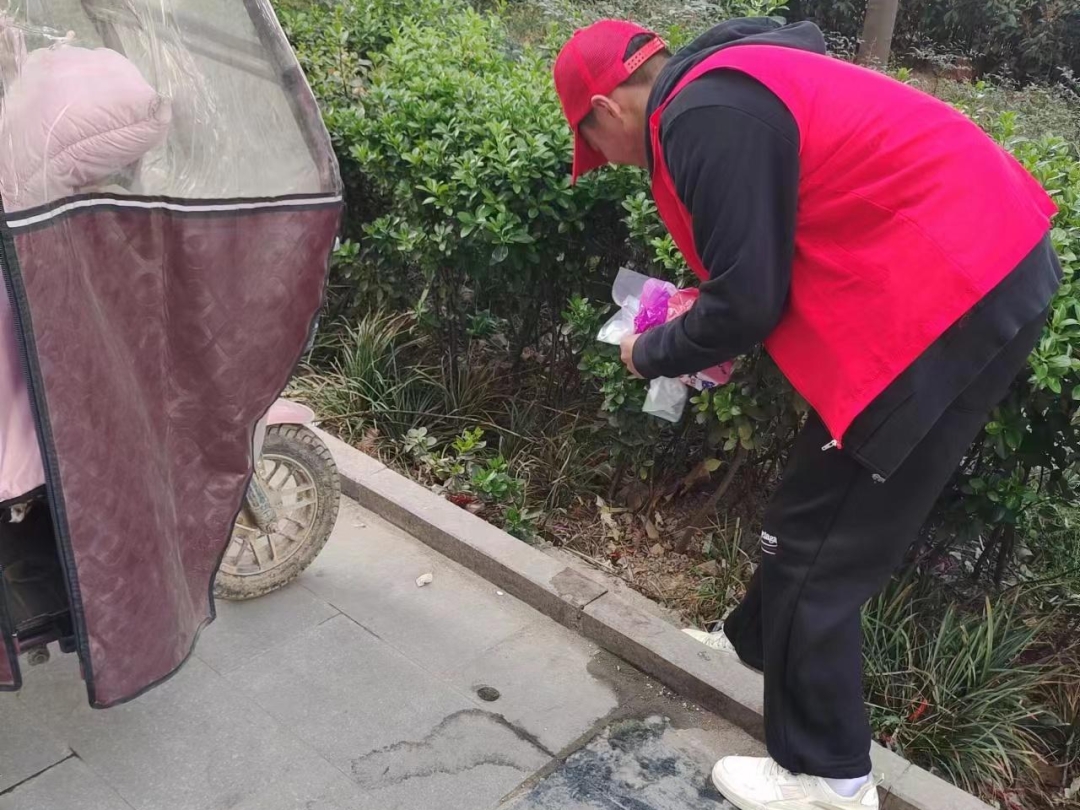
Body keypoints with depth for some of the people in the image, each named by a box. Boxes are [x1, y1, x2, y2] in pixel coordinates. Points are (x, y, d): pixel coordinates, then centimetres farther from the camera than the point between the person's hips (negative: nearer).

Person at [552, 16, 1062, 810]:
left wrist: (653, 354, 2)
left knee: (820, 539, 2)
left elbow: (747, 304, -17)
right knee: (816, 504, 23)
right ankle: (758, 643, 44)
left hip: (946, 301, -10)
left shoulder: (702, 118, -18)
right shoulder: (727, 82, 14)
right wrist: (711, 321, 17)